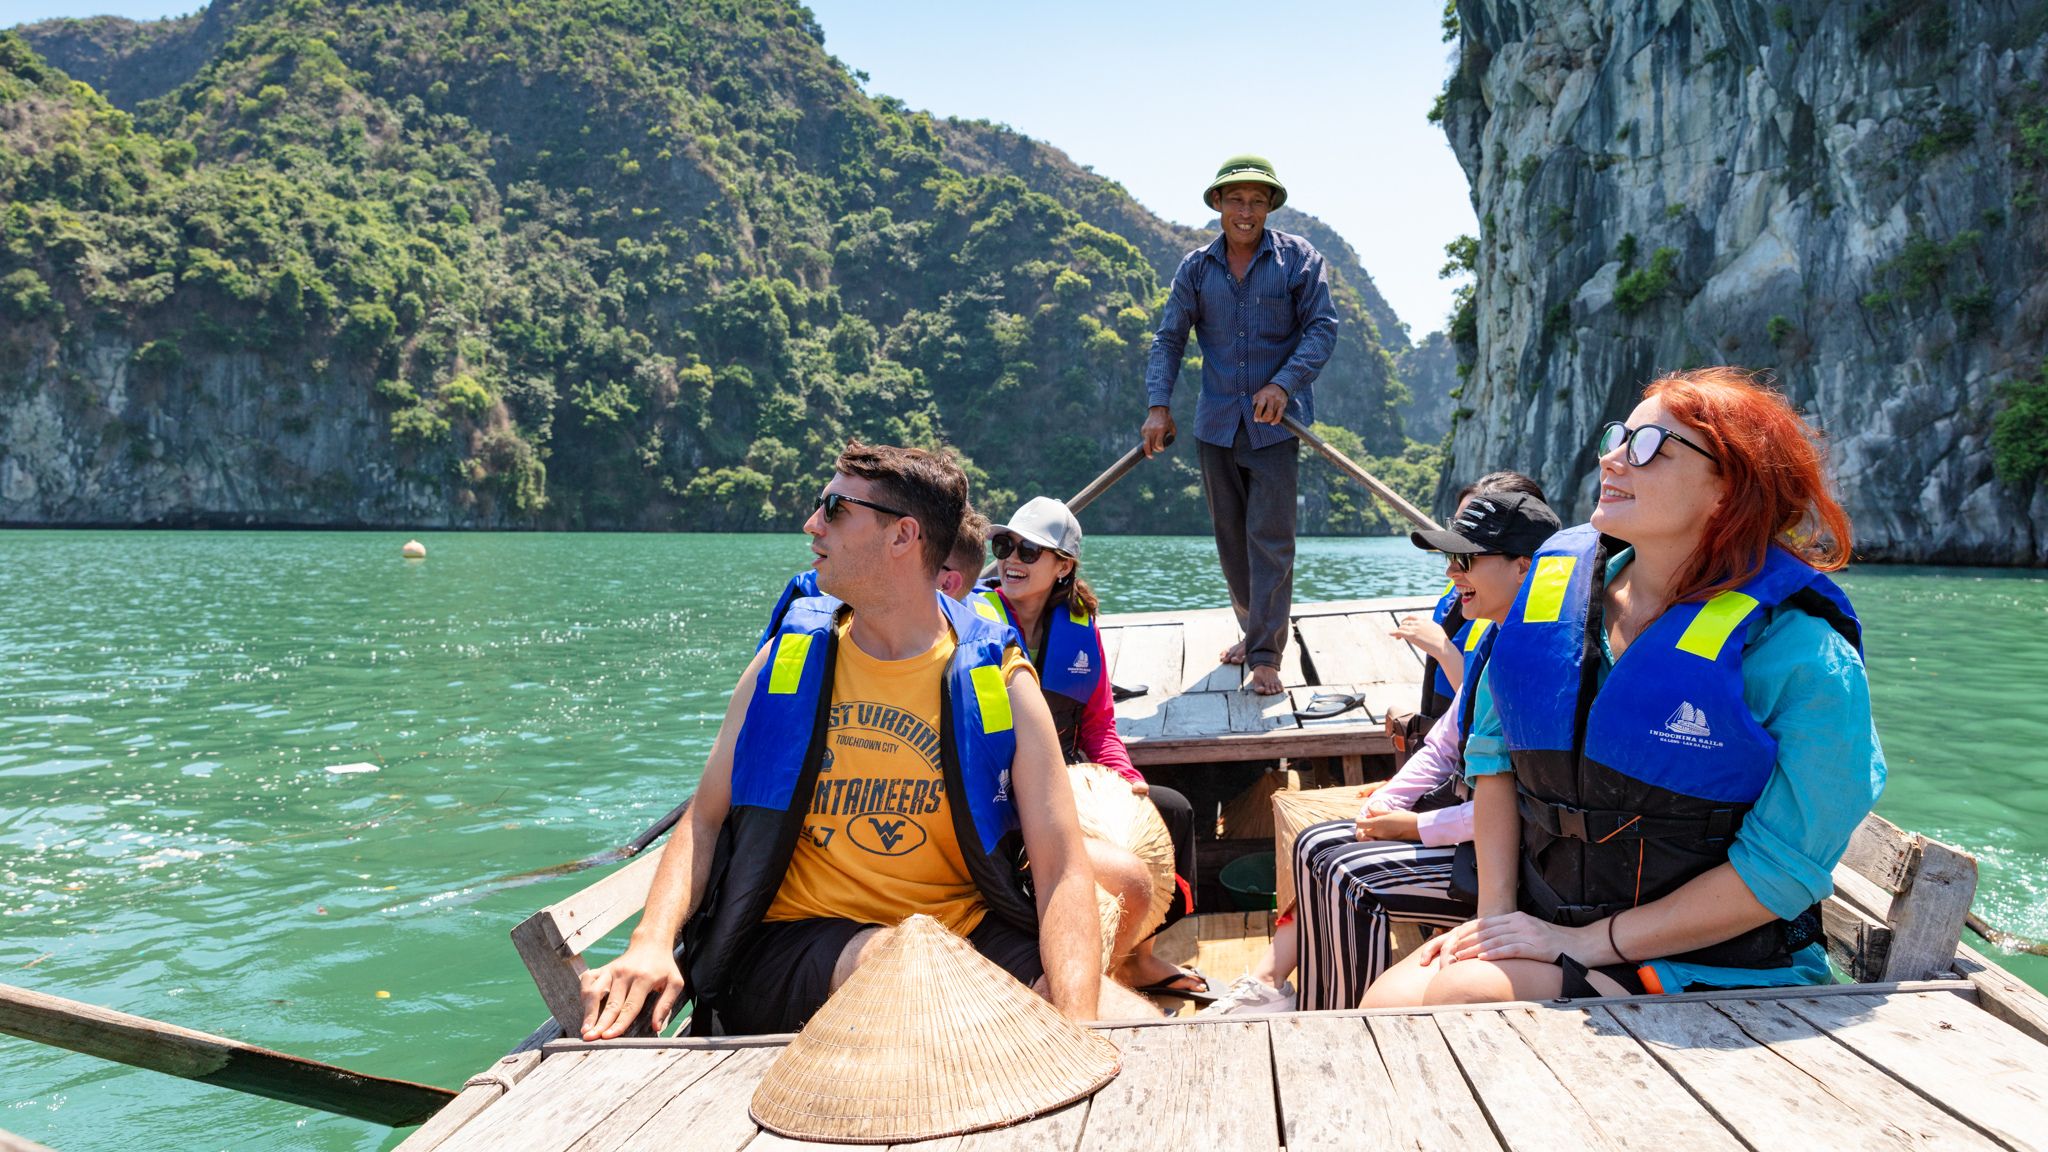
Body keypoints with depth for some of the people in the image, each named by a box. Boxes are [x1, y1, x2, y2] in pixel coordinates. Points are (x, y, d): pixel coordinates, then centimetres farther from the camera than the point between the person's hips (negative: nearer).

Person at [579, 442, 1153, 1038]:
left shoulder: (1001, 684, -1)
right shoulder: (788, 660, 6)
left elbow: (1061, 870, -8)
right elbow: (707, 819, 5)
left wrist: (1077, 1024, -26)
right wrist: (653, 941, -16)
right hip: (792, 941, 1)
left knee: (1137, 1028, -24)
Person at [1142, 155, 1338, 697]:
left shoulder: (1298, 259, -3)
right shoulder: (1197, 267, 5)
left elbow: (1322, 328, -5)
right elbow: (1168, 338, 4)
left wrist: (1284, 383, -20)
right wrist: (1158, 405, -8)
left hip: (1276, 423, -3)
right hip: (1217, 423, 4)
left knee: (1270, 538, -8)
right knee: (1230, 537, 13)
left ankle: (1266, 655, -4)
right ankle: (1253, 629, 30)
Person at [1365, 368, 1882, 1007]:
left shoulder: (1799, 653, -14)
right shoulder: (1554, 586, 4)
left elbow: (1782, 870, -16)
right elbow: (1494, 754, 10)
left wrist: (1586, 942, -17)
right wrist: (1495, 912, -3)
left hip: (1706, 969, -5)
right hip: (1538, 931, 5)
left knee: (1460, 996, -29)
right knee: (1386, 1001, -22)